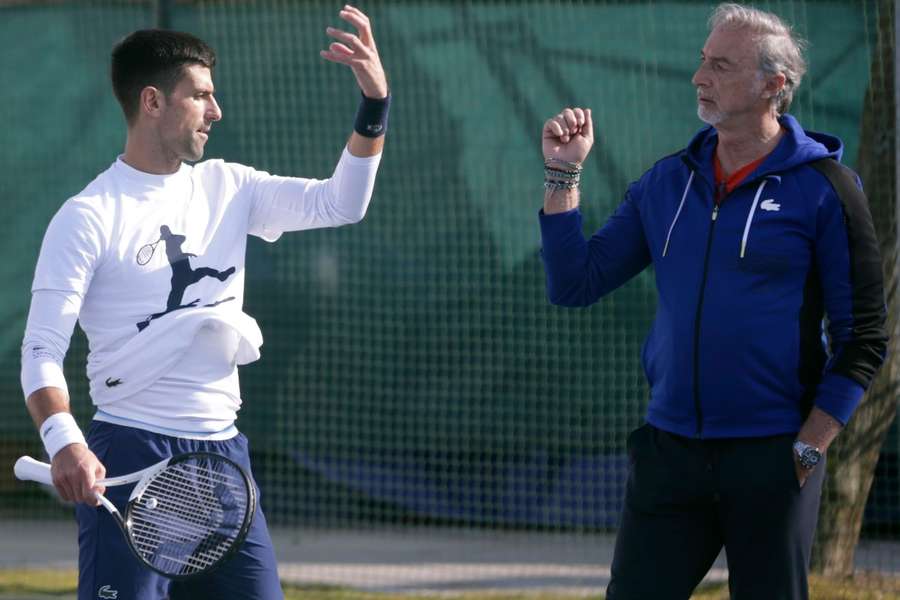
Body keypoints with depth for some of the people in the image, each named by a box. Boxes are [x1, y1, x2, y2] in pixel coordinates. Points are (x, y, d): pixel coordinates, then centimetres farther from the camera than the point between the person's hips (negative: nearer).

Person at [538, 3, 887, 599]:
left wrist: (807, 450, -11)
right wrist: (564, 175, -1)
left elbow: (863, 338, -5)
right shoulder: (668, 182, 9)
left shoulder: (822, 187, -5)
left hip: (771, 458, -4)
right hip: (670, 453, 4)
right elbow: (574, 283, 9)